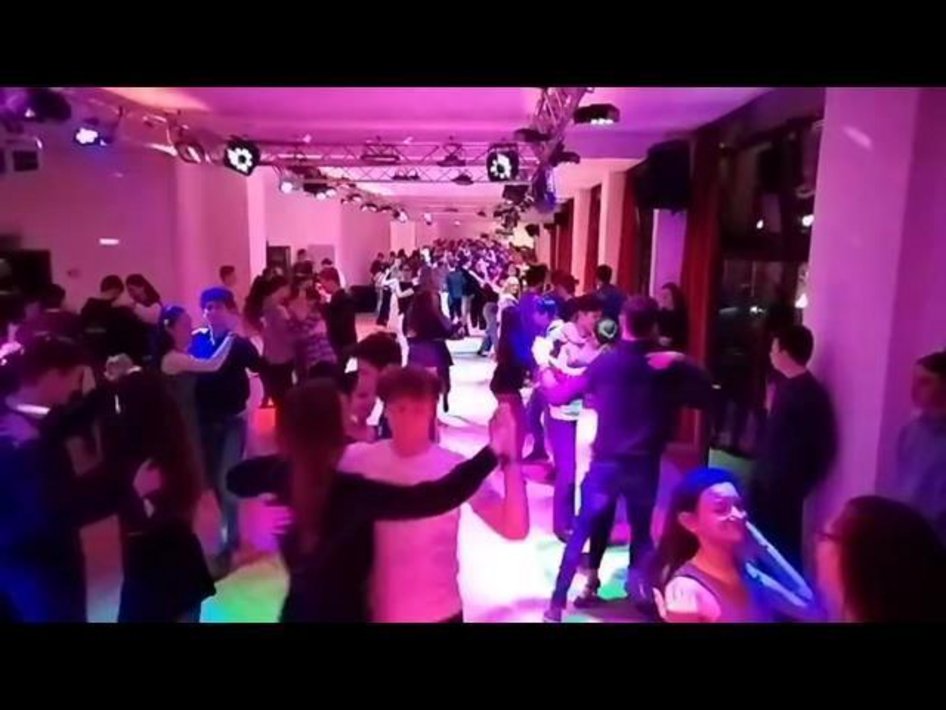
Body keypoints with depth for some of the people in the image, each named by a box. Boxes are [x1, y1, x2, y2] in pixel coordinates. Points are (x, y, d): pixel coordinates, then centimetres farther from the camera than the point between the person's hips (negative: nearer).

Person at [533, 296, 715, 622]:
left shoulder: (606, 362, -10)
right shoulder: (671, 365, -6)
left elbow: (558, 395, -6)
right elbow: (705, 397, 5)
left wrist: (543, 362, 7)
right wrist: (686, 366, 11)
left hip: (605, 463, -1)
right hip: (645, 466, 1)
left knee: (581, 531, 10)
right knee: (641, 531, 22)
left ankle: (557, 604, 14)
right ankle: (639, 590, 30)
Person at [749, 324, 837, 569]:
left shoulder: (811, 394, -17)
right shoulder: (786, 386, 7)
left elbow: (824, 446, -16)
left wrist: (802, 482, -9)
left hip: (784, 487, -8)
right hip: (766, 481, 8)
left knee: (783, 546, 3)